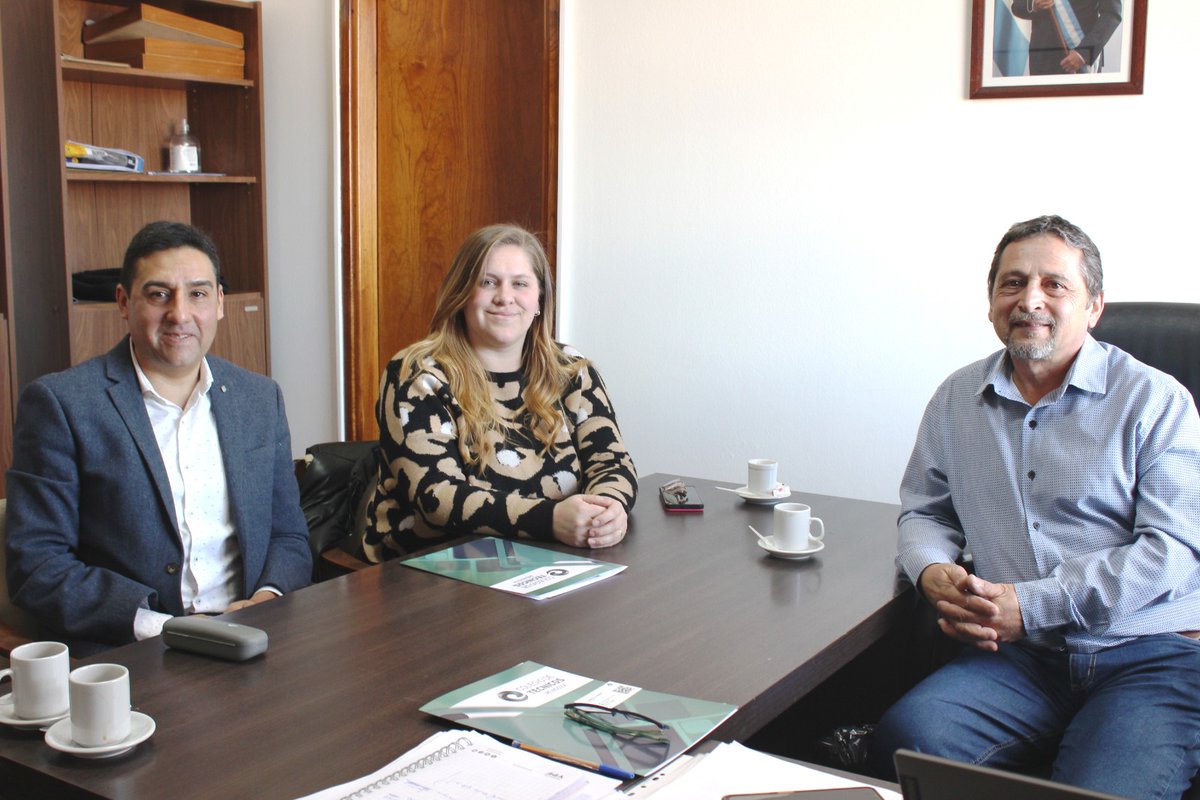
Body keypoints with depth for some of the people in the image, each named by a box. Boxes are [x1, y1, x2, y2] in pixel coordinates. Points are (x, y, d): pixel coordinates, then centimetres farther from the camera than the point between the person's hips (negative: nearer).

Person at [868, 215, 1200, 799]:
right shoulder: (956, 400, 15)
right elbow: (924, 512, 23)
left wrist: (1029, 605, -14)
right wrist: (933, 572, -2)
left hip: (1149, 657, -2)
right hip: (1019, 658, 3)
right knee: (905, 736, -27)